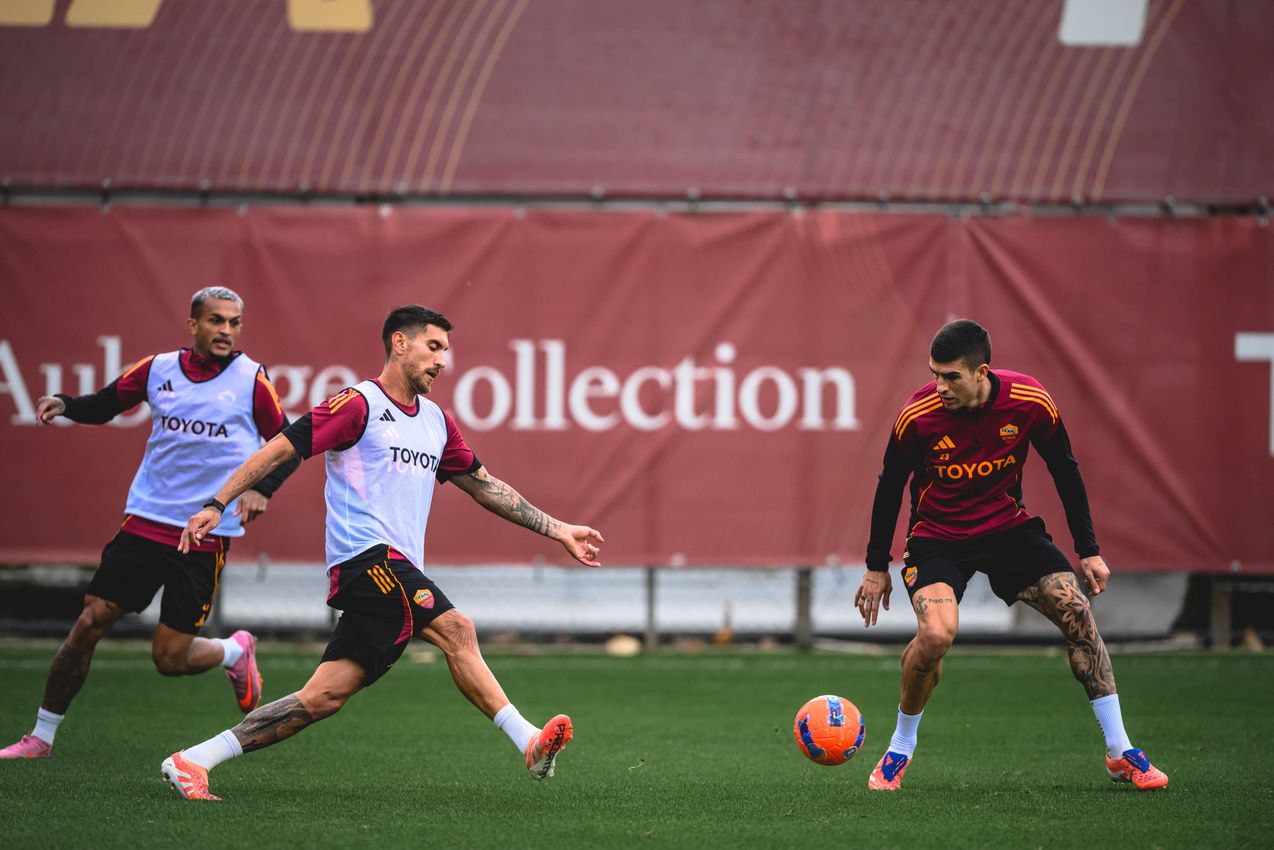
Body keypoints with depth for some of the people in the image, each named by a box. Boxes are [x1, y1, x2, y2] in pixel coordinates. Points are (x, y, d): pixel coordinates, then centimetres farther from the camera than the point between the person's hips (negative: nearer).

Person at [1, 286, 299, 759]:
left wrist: (262, 489, -14)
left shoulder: (251, 380, -4)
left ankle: (236, 652, 29)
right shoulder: (158, 369, 3)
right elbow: (103, 405, 16)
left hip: (206, 538, -3)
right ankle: (41, 736, 10)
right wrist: (64, 404, -5)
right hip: (144, 524, 3)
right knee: (89, 623, -3)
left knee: (170, 658, -4)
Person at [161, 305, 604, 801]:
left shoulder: (437, 421, 21)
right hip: (366, 556, -8)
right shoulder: (359, 405, -3)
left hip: (400, 570, 8)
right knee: (456, 630, -21)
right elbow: (279, 450, -5)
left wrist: (557, 531, 26)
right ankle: (528, 742, -23)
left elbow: (485, 486, 28)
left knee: (324, 696, -1)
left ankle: (192, 761, 0)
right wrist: (217, 504, -13)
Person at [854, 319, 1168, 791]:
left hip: (1008, 526, 3)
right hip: (938, 536, -2)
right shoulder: (917, 416, -21)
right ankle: (900, 749, -2)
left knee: (1076, 610, -12)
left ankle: (1120, 752, 0)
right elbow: (890, 486, -5)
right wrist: (877, 567, 2)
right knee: (936, 633, -27)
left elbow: (1065, 470, 0)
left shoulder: (1030, 403, -17)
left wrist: (1088, 551, 2)